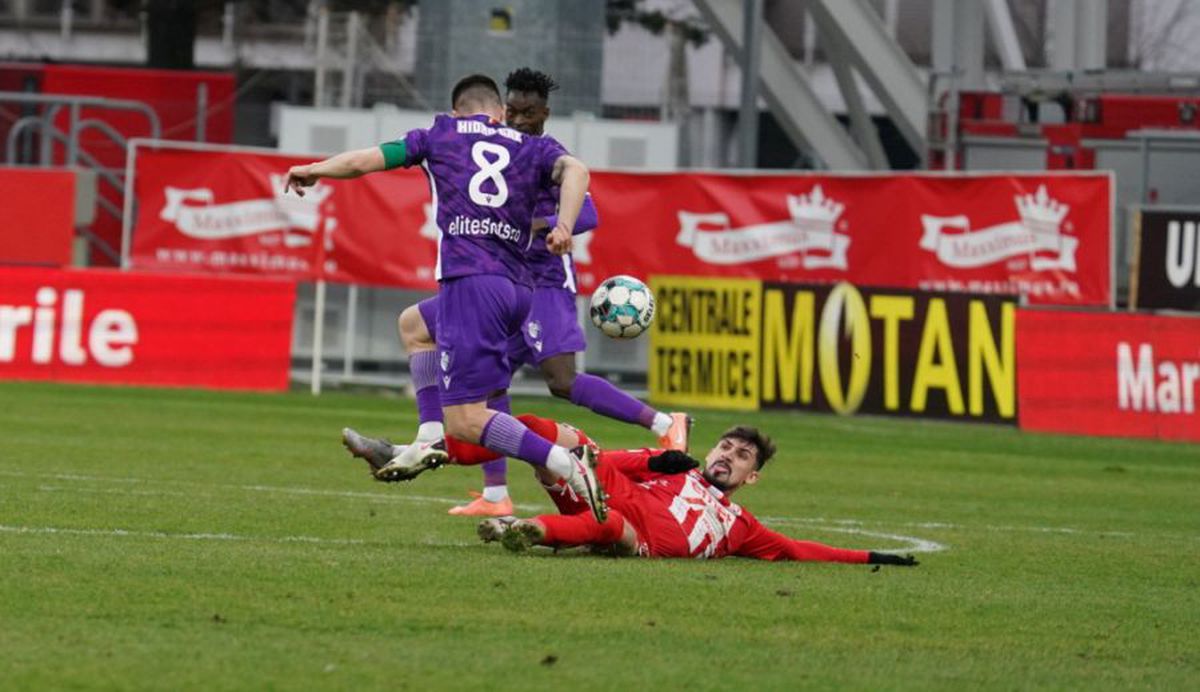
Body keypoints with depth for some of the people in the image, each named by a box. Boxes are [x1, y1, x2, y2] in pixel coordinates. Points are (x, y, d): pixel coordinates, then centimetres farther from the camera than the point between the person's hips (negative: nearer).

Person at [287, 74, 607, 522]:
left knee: (464, 420, -11)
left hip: (469, 279, -6)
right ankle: (432, 444, 30)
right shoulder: (533, 148, 20)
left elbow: (361, 162, 18)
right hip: (516, 288, 6)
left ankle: (566, 463, -28)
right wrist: (564, 226, -13)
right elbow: (573, 169, -2)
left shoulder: (439, 136, 15)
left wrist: (311, 170, 35)